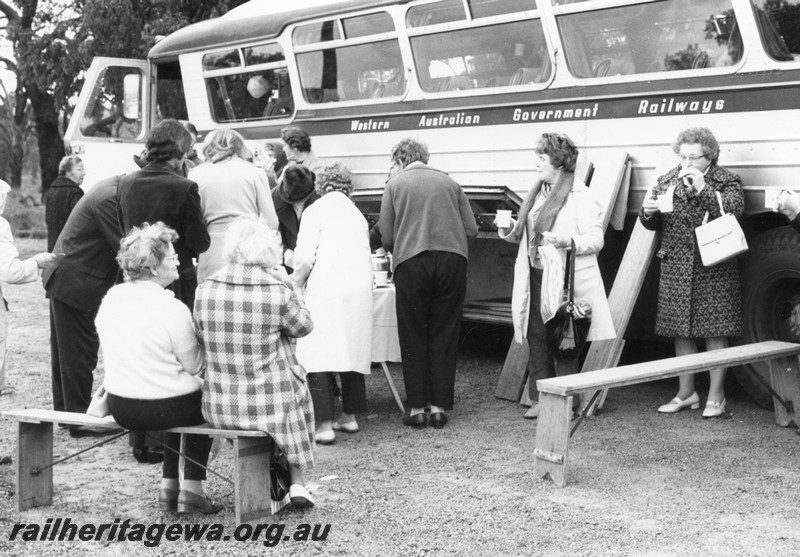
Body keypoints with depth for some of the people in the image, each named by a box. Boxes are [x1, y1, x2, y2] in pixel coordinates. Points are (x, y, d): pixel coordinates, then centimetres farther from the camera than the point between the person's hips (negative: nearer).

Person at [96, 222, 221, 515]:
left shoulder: (110, 299, -2)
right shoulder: (172, 309, -22)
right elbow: (195, 365, -14)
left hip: (119, 408, 6)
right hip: (164, 409, -6)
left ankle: (168, 488, 31)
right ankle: (192, 490, 20)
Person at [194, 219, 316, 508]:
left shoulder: (205, 290, -6)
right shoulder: (277, 293, -16)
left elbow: (202, 336, 7)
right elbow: (303, 326, 1)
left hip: (219, 406, 3)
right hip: (271, 406, -3)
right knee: (298, 392, 30)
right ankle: (296, 481, 30)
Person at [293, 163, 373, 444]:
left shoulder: (316, 211, 0)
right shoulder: (357, 214, 19)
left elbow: (305, 259, -8)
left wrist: (294, 287, 8)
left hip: (326, 289, -6)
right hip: (359, 290, 7)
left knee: (318, 357, -5)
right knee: (351, 353, 16)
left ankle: (325, 425, -10)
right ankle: (350, 416, 23)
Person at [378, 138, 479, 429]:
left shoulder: (394, 184, 9)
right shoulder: (449, 182, 15)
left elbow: (387, 237, 4)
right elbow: (471, 229, 10)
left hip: (411, 262, -2)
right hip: (452, 260, 2)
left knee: (413, 338, 7)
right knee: (444, 337, 9)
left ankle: (416, 408, 7)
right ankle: (439, 407, 10)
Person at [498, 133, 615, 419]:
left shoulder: (582, 196, -7)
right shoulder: (538, 193, 16)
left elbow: (596, 239, -12)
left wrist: (567, 241, -27)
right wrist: (510, 230, 5)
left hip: (565, 281, -7)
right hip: (536, 278, 7)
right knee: (537, 339, 8)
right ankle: (540, 399, 15)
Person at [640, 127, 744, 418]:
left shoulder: (726, 182, -1)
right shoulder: (668, 180, 11)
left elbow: (733, 211, -19)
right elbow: (652, 224, 14)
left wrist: (703, 189, -26)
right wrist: (648, 212, -9)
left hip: (713, 269, -4)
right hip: (676, 268, 4)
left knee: (714, 332, 0)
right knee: (681, 332, 10)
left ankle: (716, 396, 12)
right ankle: (686, 393, 23)